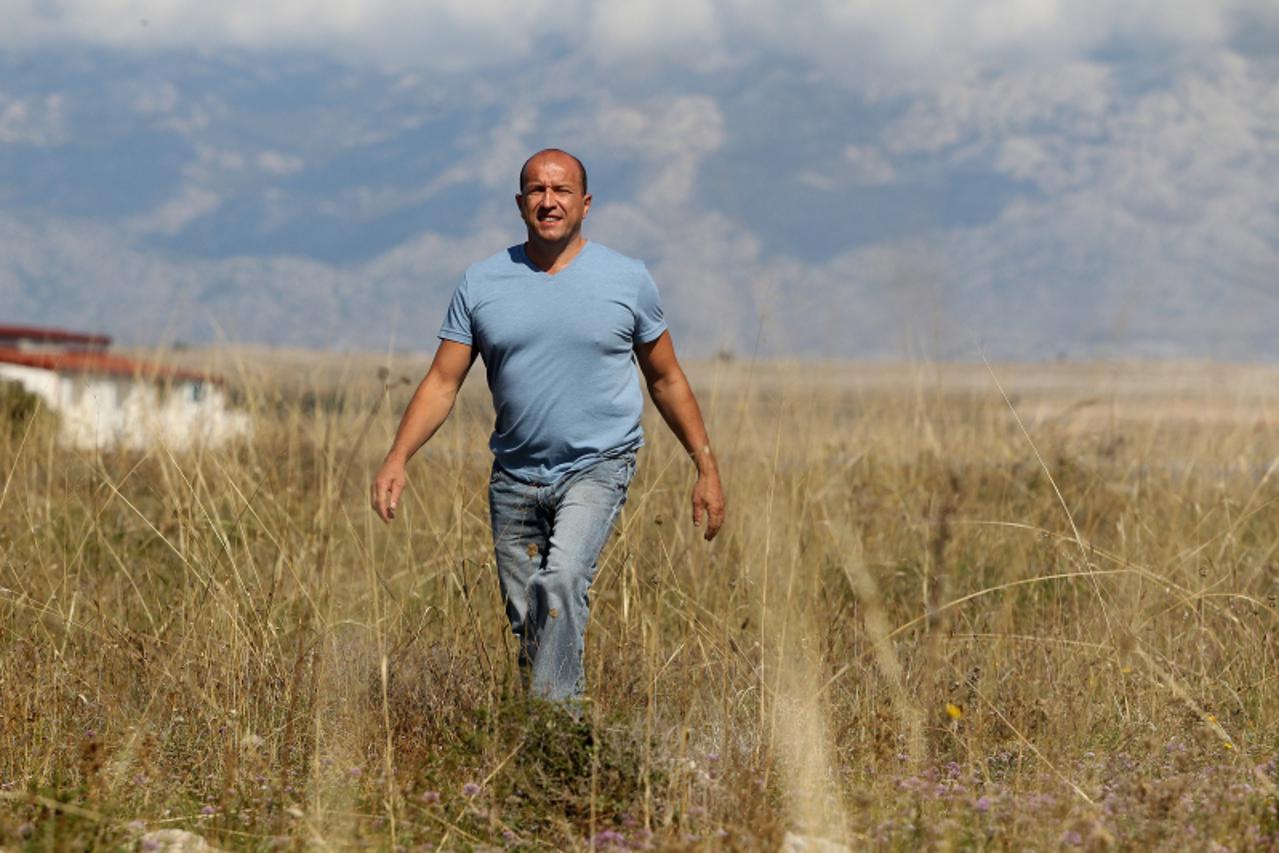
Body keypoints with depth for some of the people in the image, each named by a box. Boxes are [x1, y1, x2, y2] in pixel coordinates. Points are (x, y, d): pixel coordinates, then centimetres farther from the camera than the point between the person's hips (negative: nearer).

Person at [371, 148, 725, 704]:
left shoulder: (628, 281, 0)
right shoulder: (482, 284, 2)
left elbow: (666, 380, 10)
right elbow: (442, 383, 1)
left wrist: (707, 469, 8)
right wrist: (398, 458, -14)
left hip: (597, 468, -3)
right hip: (515, 476, 3)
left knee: (561, 581, -27)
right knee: (527, 623, 8)